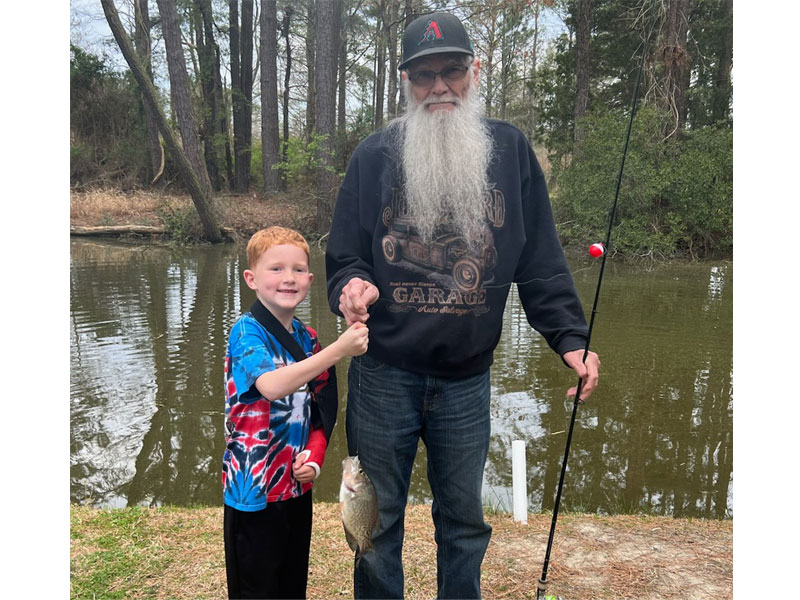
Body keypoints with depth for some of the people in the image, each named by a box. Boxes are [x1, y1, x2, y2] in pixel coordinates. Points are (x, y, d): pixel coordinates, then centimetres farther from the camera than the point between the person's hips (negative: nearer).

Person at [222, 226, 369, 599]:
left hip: (297, 485, 6)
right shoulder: (246, 332, -15)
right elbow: (271, 386, -35)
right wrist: (339, 350, -40)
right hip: (253, 489, -6)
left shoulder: (308, 338, 4)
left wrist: (314, 457, -5)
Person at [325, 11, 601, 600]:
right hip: (383, 374, 0)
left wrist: (571, 337, -10)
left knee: (465, 519, 18)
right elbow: (343, 255, 0)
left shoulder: (509, 148, 2)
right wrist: (350, 288, -22)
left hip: (468, 379, 1)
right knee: (377, 519, 15)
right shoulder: (374, 155, 0)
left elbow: (542, 259, 1)